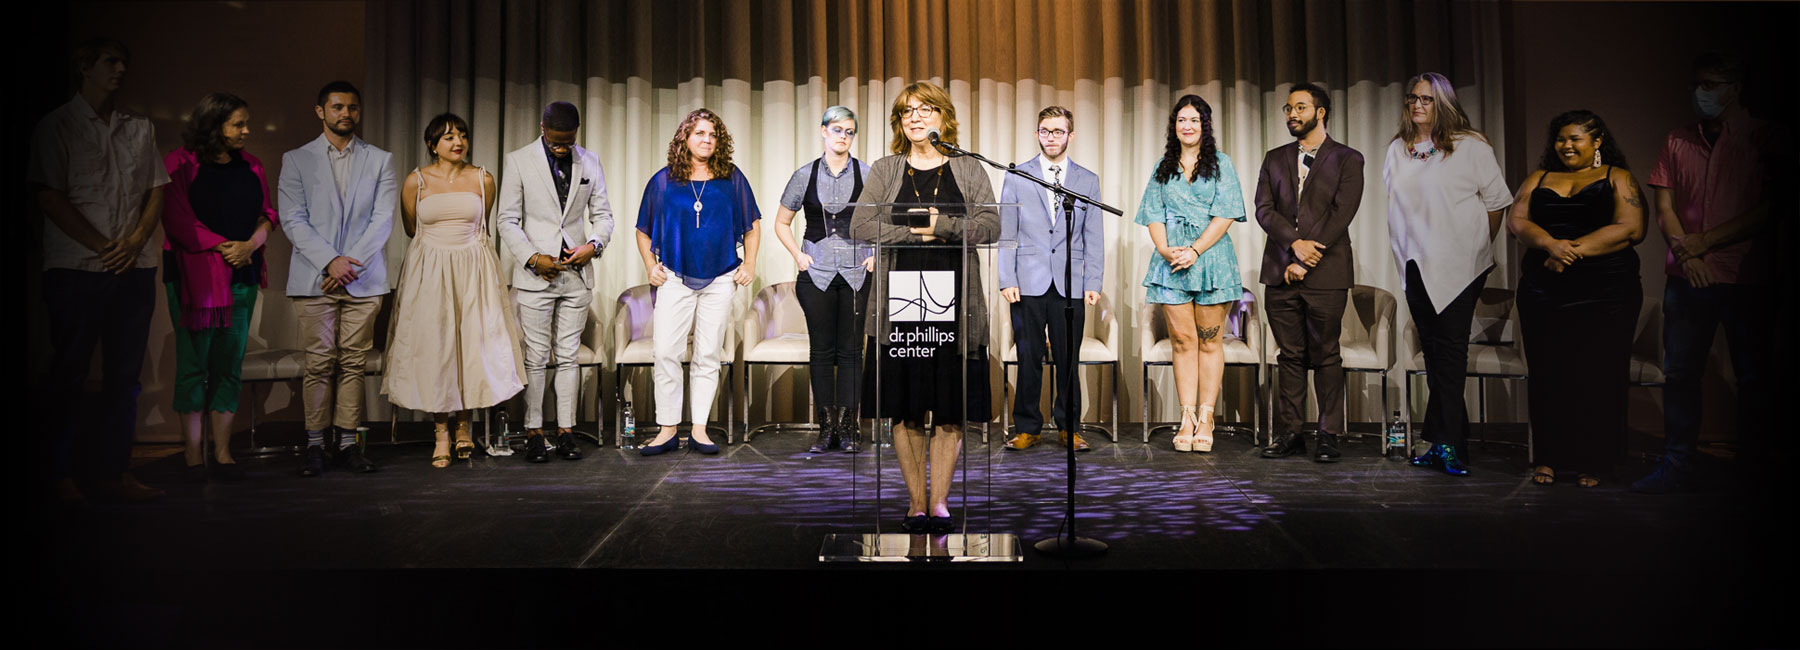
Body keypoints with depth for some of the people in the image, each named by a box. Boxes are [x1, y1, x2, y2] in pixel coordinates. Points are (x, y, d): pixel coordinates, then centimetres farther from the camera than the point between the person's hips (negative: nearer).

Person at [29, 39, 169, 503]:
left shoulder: (140, 129, 15)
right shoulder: (57, 126, 2)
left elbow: (156, 190, 12)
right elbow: (49, 196, -6)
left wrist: (136, 241, -5)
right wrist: (101, 246, -10)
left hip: (134, 268, 4)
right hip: (76, 268, -4)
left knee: (124, 374, 5)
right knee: (70, 374, 0)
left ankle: (111, 472, 12)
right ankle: (61, 474, 9)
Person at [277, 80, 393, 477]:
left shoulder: (380, 161, 11)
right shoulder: (296, 160, 10)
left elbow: (383, 219, 2)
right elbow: (293, 221, 1)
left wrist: (352, 262, -9)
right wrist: (330, 261, -11)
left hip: (364, 278, 1)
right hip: (315, 278, -1)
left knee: (353, 363, 1)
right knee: (319, 363, -2)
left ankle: (348, 443, 6)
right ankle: (315, 444, 6)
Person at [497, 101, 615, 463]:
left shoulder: (589, 162, 9)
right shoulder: (518, 161, 0)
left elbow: (602, 214, 13)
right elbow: (508, 220, -1)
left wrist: (594, 244, -7)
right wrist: (533, 258, -12)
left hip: (577, 273, 3)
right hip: (535, 275, -2)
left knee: (569, 356, 6)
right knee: (536, 358, 0)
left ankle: (566, 432, 11)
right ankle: (534, 434, 8)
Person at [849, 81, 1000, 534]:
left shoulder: (969, 171, 11)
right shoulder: (884, 171, 12)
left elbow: (990, 226, -1)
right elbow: (860, 227, -1)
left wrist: (944, 227, -14)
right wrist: (917, 234, -9)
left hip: (953, 305, 0)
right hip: (899, 304, 0)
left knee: (951, 410, 0)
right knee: (905, 410, 2)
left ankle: (939, 500, 10)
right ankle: (916, 502, 12)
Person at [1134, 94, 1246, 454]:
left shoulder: (1220, 164, 6)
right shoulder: (1163, 168, 15)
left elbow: (1225, 215, -3)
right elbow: (1154, 216, 9)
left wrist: (1194, 250, -14)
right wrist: (1167, 250, -9)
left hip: (1212, 258, -2)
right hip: (1171, 260, 2)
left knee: (1210, 340, 0)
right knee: (1182, 339, 0)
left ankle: (1206, 418, 3)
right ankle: (1187, 418, 3)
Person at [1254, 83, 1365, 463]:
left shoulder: (1347, 160, 4)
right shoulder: (1275, 159, 15)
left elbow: (1342, 214, -6)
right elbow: (1263, 209, 4)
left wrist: (1305, 261, -12)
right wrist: (1295, 242, -13)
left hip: (1326, 274, -3)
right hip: (1280, 273, 3)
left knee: (1325, 356, 1)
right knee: (1290, 356, 6)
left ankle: (1328, 436, 7)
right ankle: (1289, 433, 11)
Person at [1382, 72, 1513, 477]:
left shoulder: (1470, 146, -1)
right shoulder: (1398, 150, 14)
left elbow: (1496, 200, 3)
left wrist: (1478, 248, 6)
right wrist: (1406, 253, 14)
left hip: (1458, 266, -5)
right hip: (1416, 265, 5)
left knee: (1450, 350, -8)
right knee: (1433, 352, 6)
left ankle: (1443, 443, -5)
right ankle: (1450, 444, 13)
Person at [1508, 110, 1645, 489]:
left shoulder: (1618, 179, 7)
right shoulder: (1539, 179, 16)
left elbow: (1631, 229, -7)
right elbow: (1516, 220, 3)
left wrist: (1575, 249, -16)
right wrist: (1551, 244, -16)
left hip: (1604, 296, -2)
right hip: (1543, 294, 3)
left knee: (1599, 376, -1)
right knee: (1547, 374, 3)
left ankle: (1592, 463, 9)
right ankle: (1549, 457, 12)